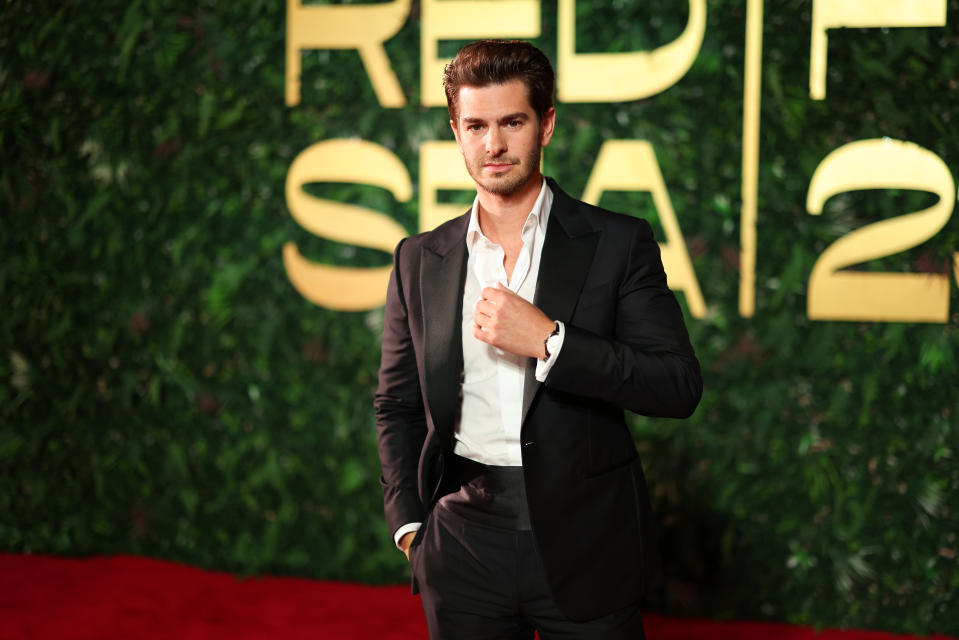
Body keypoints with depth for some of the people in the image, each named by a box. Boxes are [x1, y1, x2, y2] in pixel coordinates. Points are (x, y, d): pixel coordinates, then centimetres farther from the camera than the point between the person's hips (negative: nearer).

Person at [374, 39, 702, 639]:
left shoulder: (619, 243, -1)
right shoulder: (419, 260, 7)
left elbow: (680, 387, -8)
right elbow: (397, 406, 14)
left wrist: (549, 341, -17)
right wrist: (410, 524, 3)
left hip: (586, 550, -2)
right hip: (466, 554, 2)